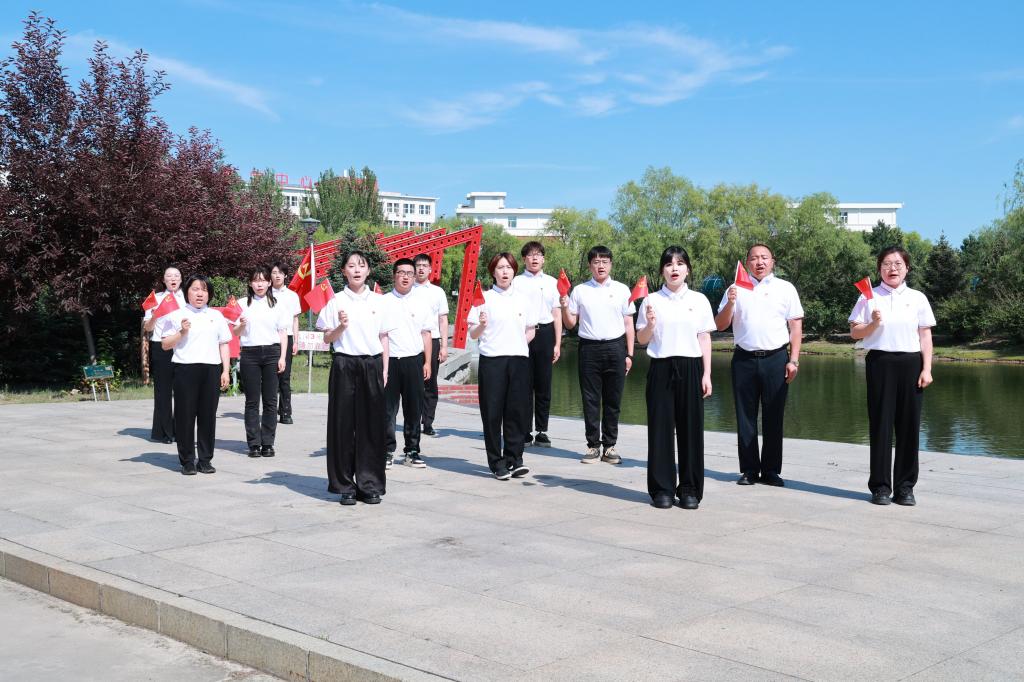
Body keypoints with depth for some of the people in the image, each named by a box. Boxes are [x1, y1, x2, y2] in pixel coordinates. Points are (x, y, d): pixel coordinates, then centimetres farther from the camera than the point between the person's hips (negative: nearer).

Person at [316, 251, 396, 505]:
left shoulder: (378, 301, 8)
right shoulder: (336, 301, 2)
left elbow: (383, 338, 12)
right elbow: (327, 339, 4)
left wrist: (384, 370, 6)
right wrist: (340, 327, -15)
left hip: (372, 365, 2)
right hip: (345, 365, -2)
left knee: (372, 425, 2)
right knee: (344, 424, 0)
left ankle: (369, 484, 10)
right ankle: (345, 485, 8)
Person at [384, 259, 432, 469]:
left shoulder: (421, 302, 9)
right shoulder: (384, 302, 4)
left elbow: (426, 333, 11)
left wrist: (427, 362, 7)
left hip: (414, 360, 1)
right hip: (389, 360, -1)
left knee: (414, 408, 5)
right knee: (388, 409, 1)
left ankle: (412, 451, 15)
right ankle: (387, 451, 10)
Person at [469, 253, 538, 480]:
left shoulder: (522, 299, 12)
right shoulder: (485, 298, 3)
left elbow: (530, 331, 20)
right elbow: (472, 334, 1)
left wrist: (520, 344, 5)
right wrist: (481, 325, -18)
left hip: (519, 359, 3)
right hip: (491, 359, -3)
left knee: (517, 410, 1)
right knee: (492, 411, -1)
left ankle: (514, 458, 11)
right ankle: (497, 462, 6)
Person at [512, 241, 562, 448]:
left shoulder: (552, 282, 12)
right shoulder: (517, 282, 5)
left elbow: (557, 314, 12)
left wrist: (557, 344, 8)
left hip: (545, 333, 2)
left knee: (543, 385, 5)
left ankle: (542, 431, 13)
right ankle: (524, 431, 9)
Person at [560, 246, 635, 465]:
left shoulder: (621, 290, 8)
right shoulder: (579, 291, 7)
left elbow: (628, 324, 9)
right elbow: (570, 324, 10)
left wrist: (629, 354, 4)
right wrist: (565, 307, -10)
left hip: (615, 347, 0)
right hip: (589, 348, 0)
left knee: (613, 400, 4)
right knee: (590, 400, 3)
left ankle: (609, 446, 12)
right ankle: (593, 446, 11)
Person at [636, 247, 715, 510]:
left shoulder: (699, 300, 6)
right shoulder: (651, 301, 4)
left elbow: (705, 339, 7)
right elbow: (641, 339, 7)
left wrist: (707, 374, 1)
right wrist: (650, 324, -13)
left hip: (690, 367, 0)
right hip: (661, 368, 0)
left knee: (691, 428, 1)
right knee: (660, 428, 1)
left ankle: (690, 490, 11)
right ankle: (662, 489, 10)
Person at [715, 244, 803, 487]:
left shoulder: (785, 288, 8)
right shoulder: (736, 289, 10)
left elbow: (796, 326, 5)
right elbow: (720, 325, 8)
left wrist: (794, 360, -3)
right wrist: (730, 303, -10)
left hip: (776, 358, -1)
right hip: (744, 358, 1)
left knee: (774, 416, 2)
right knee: (745, 417, 4)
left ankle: (771, 471, 10)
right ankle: (749, 470, 12)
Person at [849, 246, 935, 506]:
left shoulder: (917, 298, 9)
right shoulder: (869, 297, 6)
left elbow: (925, 336, 7)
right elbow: (854, 332, 6)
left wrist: (927, 369, 0)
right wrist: (873, 324, -13)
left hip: (911, 362, 1)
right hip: (880, 362, -1)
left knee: (909, 425, 1)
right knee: (880, 424, 0)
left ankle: (905, 486, 9)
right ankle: (880, 486, 6)